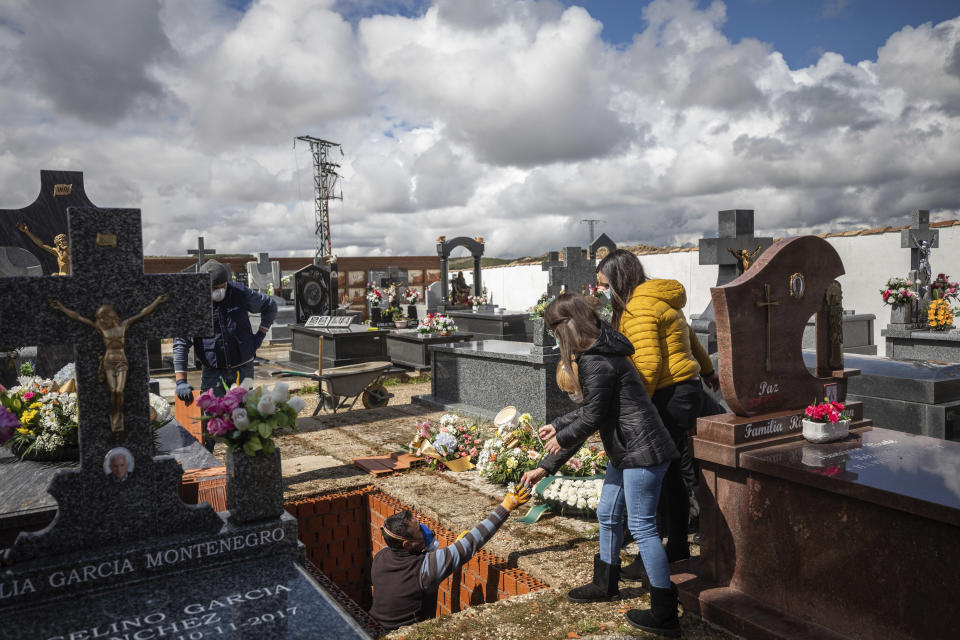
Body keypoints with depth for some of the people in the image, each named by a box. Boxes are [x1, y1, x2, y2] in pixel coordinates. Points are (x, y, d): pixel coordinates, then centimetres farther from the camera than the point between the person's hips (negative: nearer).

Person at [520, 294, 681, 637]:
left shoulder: (597, 362, -21)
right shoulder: (594, 354, 12)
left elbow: (593, 415, -16)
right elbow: (589, 409, 18)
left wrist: (562, 437, 0)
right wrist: (557, 426, 21)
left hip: (642, 452, -11)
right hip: (626, 452, 11)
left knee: (641, 526, -3)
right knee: (608, 515, 21)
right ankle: (606, 584, 40)